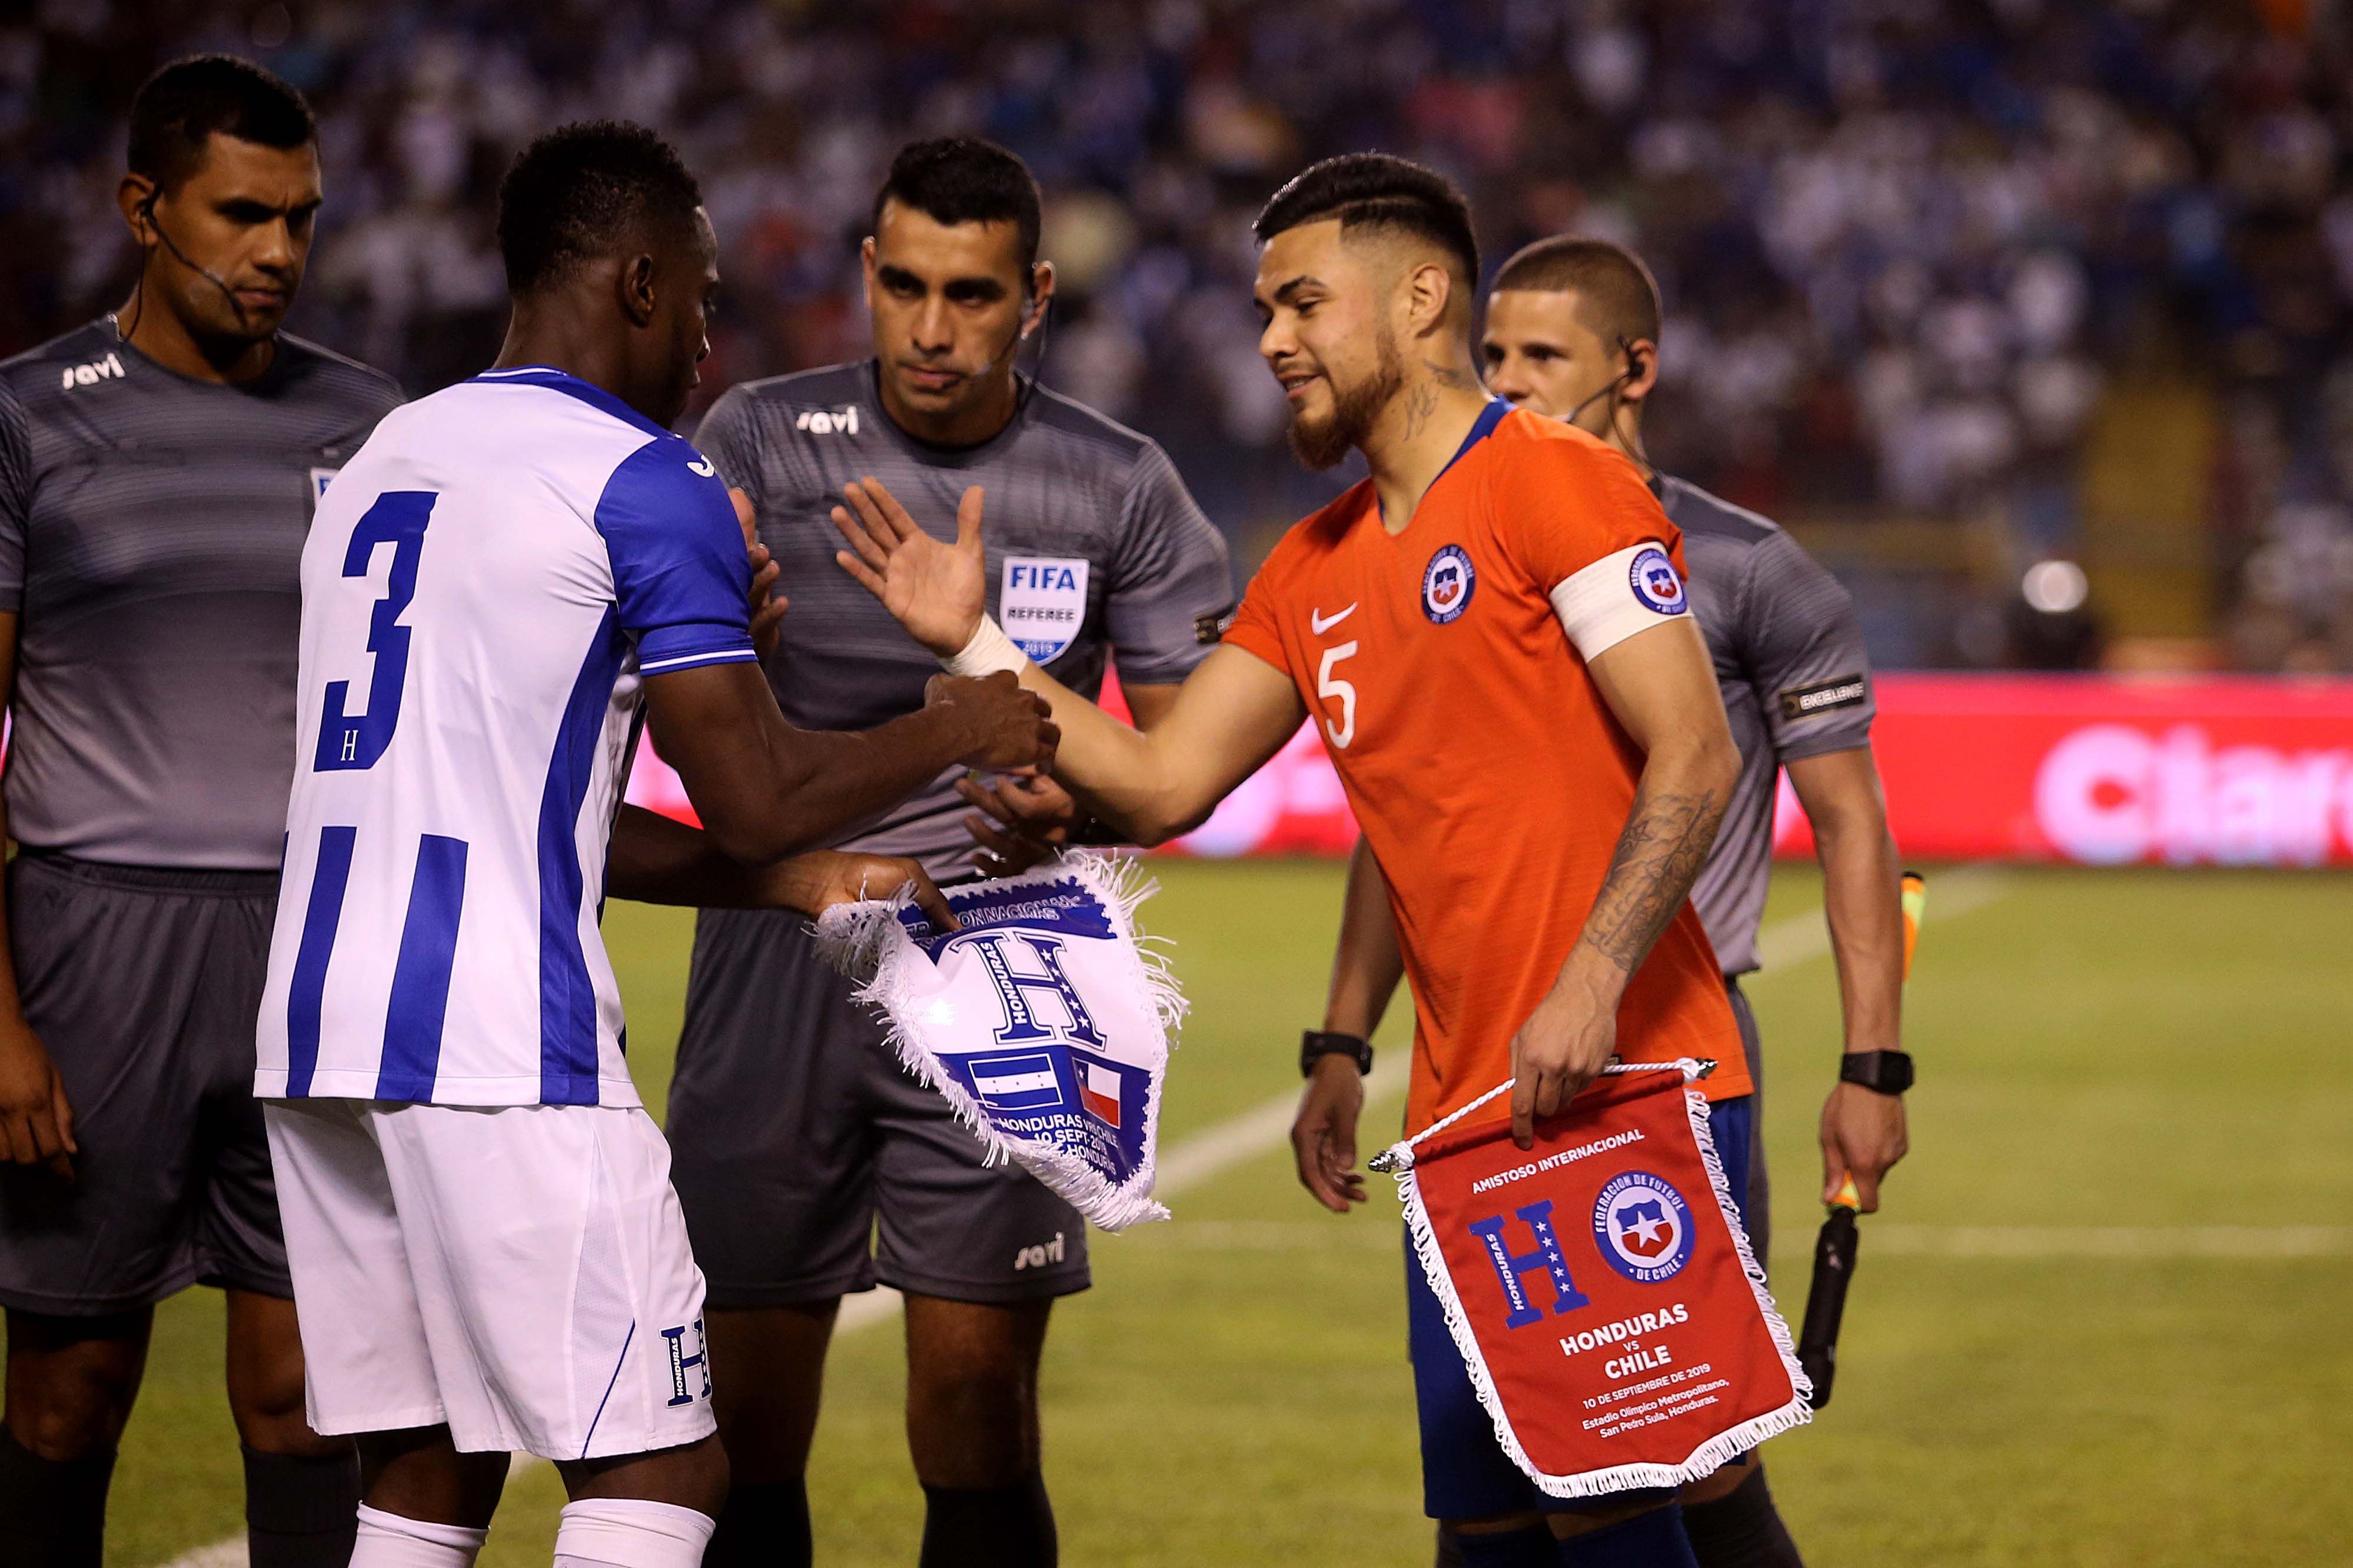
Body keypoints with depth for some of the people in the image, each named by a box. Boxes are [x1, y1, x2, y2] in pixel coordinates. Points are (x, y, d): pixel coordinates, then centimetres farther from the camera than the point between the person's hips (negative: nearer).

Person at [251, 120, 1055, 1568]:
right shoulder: (645, 486, -6)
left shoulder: (380, 466, 20)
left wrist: (801, 883, 25)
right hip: (502, 1050, -8)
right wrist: (954, 732, 10)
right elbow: (754, 797, -7)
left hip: (320, 1023, 8)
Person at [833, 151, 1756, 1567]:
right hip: (1467, 1120, 8)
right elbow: (1158, 784, 17)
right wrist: (975, 644, 10)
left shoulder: (1554, 484, -6)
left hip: (1624, 1085, -8)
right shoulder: (1313, 575, 18)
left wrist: (1593, 982, -23)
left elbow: (1696, 758, -14)